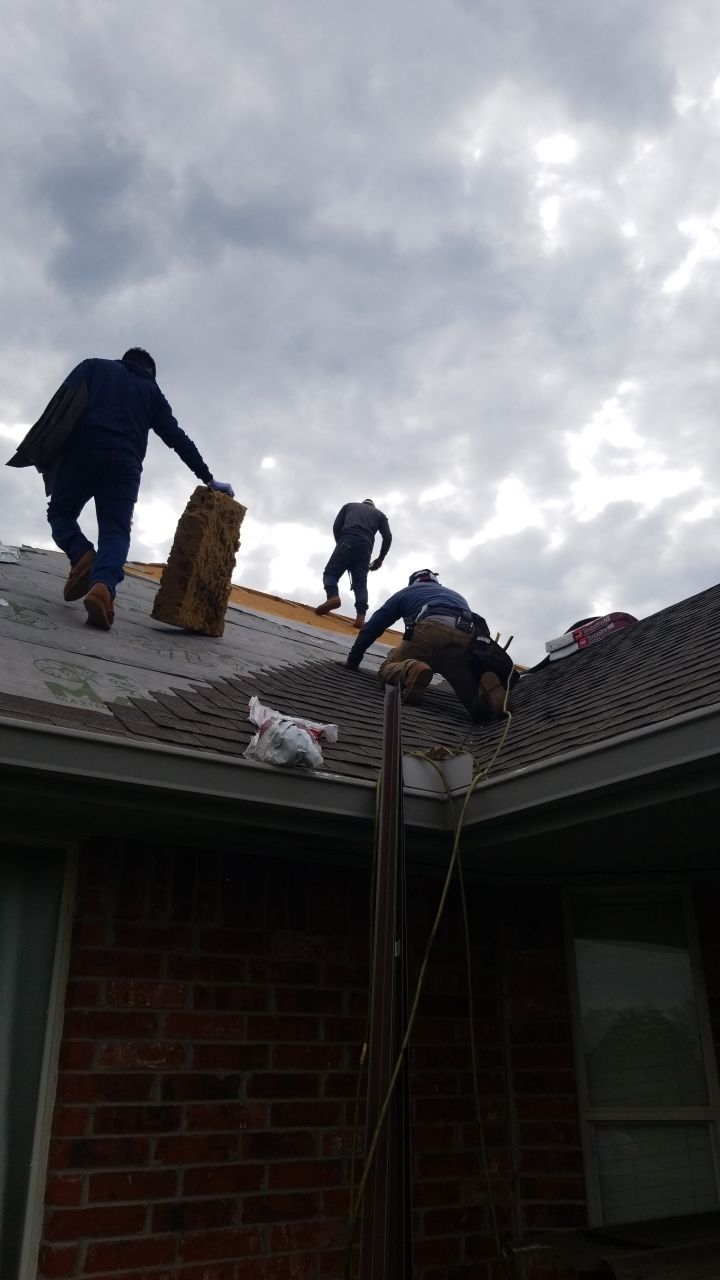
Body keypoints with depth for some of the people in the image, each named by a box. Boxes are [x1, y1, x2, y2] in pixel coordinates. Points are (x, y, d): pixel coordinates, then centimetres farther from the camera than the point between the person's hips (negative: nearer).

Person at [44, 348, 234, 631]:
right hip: (125, 464, 0)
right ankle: (103, 585, -34)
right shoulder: (151, 390, 26)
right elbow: (177, 438, 20)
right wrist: (208, 479, 20)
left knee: (61, 512, 18)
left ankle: (82, 556, -12)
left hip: (82, 451, 0)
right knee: (116, 531, -3)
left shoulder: (94, 366, 24)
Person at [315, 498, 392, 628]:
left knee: (330, 572, 4)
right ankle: (360, 616, -16)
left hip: (347, 543, -2)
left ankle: (332, 596, -27)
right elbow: (388, 537, 16)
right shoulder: (380, 514, 29)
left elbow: (336, 526, 14)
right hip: (365, 549, 2)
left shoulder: (349, 506, 28)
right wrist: (380, 559, 24)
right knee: (360, 583, 4)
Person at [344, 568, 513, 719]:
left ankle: (411, 671, -24)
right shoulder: (458, 596, 46)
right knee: (479, 703, 8)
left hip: (432, 631, -3)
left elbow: (373, 627, 34)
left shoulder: (406, 592, 36)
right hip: (470, 641, 3)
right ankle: (490, 686, -29)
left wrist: (353, 660, 42)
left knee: (388, 668, 11)